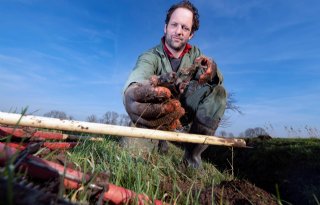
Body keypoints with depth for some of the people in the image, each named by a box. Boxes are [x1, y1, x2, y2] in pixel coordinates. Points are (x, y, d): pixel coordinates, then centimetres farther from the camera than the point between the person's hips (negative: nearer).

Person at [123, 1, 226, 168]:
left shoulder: (194, 53, 0)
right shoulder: (151, 56, -15)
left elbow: (218, 79, -15)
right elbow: (139, 73, -39)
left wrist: (212, 70, -41)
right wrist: (132, 91, -65)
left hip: (183, 110, 4)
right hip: (158, 112, -3)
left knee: (217, 92, -21)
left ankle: (192, 157, -14)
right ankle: (159, 142, 4)